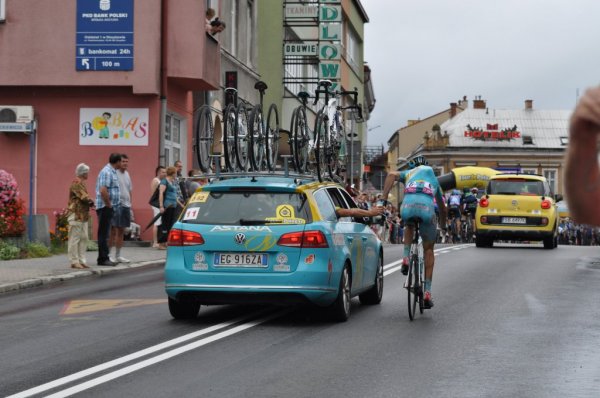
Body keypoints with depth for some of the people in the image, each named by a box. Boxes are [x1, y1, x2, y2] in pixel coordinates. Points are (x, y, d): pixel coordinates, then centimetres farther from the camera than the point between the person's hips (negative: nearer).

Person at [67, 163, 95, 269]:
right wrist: (91, 202, -1)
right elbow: (84, 197, -18)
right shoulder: (77, 183, -13)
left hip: (83, 215, 10)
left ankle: (81, 260, 14)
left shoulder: (81, 183, 18)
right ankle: (74, 261, -3)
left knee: (83, 238, 10)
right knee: (75, 238, -5)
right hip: (76, 215, -10)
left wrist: (90, 202, -2)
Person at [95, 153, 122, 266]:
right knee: (103, 234, -6)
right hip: (105, 207, -10)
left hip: (109, 207, 10)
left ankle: (104, 258, 18)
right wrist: (109, 205, -18)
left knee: (105, 234, 13)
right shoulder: (107, 172, -16)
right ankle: (103, 259, -4)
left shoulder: (111, 171, 16)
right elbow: (103, 190, -26)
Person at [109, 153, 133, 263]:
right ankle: (108, 254, -1)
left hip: (126, 205, 8)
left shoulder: (127, 174, 16)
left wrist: (130, 205, 18)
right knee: (113, 231, -7)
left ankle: (118, 255, 16)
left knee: (121, 232, 11)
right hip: (116, 205, -8)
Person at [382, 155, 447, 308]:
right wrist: (443, 226, 65)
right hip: (427, 209, 0)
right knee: (428, 249, 20)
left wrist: (383, 200, 3)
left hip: (407, 207, 0)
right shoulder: (434, 179, 39)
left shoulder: (408, 173, 33)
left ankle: (406, 259, 17)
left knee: (409, 226, 39)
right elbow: (442, 208, 49)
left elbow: (391, 175, 8)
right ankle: (427, 292, 13)